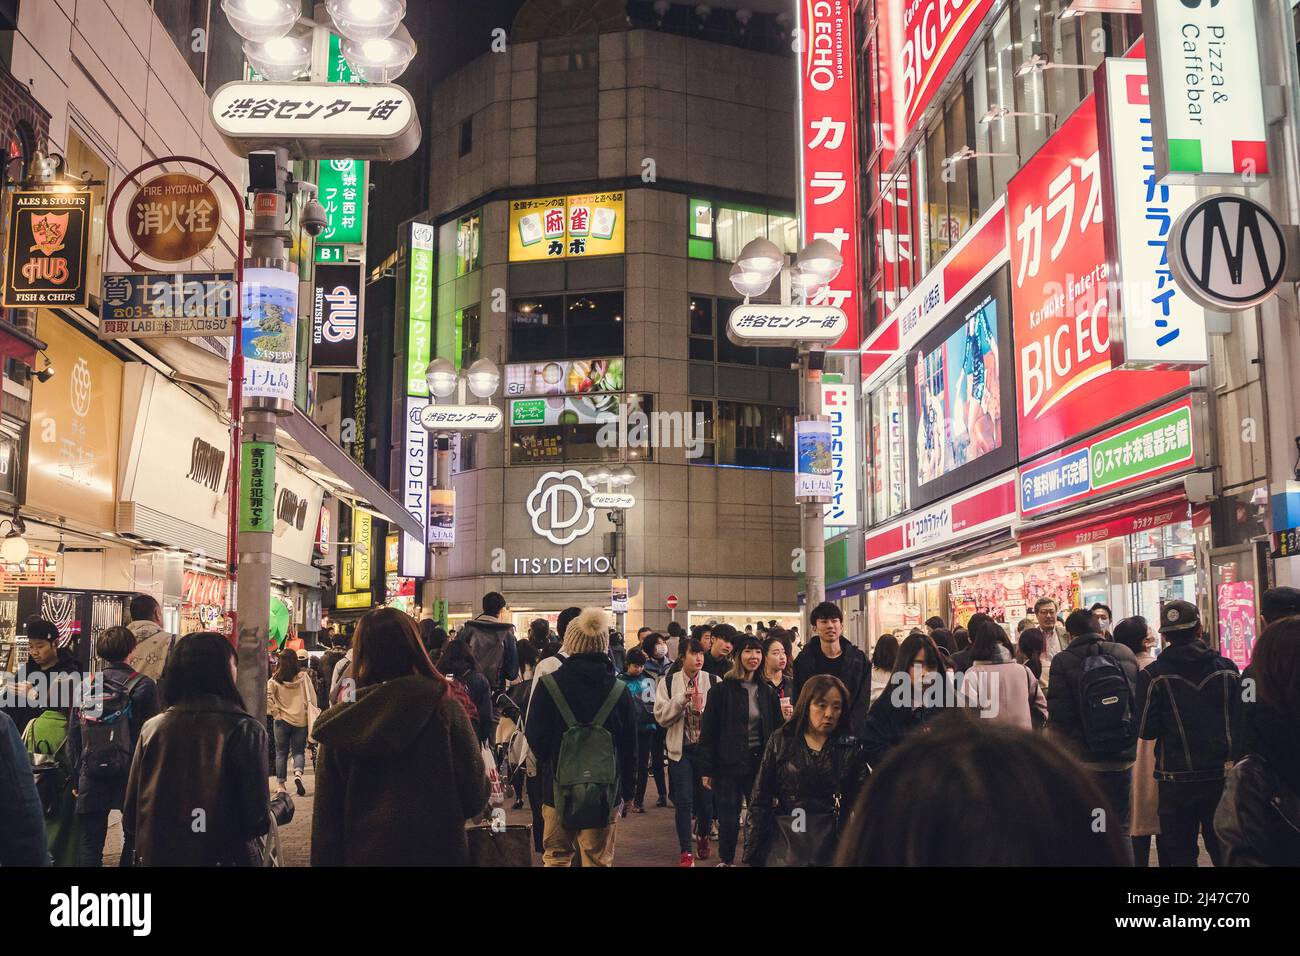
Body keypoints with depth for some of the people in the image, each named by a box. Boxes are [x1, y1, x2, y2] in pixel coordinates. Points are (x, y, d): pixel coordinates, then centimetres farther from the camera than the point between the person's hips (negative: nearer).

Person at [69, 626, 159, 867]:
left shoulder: (86, 686, 2)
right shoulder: (143, 686, -8)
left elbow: (75, 732, 5)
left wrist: (79, 774, 12)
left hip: (92, 771, 3)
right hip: (130, 772, -3)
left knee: (89, 841, 9)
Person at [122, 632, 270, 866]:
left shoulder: (152, 728, -5)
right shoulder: (244, 730, -14)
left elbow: (131, 812, 1)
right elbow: (258, 821, -16)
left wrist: (138, 854, 17)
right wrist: (283, 801, 5)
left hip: (156, 856, 3)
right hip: (224, 857, -3)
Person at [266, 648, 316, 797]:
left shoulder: (274, 680, -6)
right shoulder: (303, 677, -5)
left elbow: (267, 697, -16)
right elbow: (311, 698, -3)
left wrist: (274, 711, -4)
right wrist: (312, 717, 6)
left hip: (281, 720, 0)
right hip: (301, 719, 0)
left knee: (281, 753, 13)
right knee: (299, 751, 9)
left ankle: (281, 783, 16)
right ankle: (298, 773, -16)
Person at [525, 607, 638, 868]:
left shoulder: (548, 685, -8)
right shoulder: (619, 690, -3)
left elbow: (534, 738, -5)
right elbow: (630, 746, 2)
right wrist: (628, 789, 13)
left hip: (558, 787, -1)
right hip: (604, 792, 1)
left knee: (556, 855, 13)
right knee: (599, 860, 9)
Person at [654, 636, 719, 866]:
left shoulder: (714, 682, -3)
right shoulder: (668, 682, 0)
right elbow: (661, 717, -6)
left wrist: (702, 710, -23)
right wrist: (682, 699, -17)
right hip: (681, 749, 0)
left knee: (706, 799, 9)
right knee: (683, 801, -2)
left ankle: (702, 836, 39)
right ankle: (686, 851, 9)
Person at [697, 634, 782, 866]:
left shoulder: (767, 691, 6)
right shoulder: (723, 689, -6)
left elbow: (776, 730, 10)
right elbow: (708, 731, -6)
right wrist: (706, 769, -9)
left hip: (759, 762, 3)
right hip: (728, 763, -3)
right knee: (729, 818, 5)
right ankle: (725, 860, 25)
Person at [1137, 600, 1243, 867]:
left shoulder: (1154, 675, -11)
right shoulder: (1227, 668, -1)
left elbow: (1146, 731, -10)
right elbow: (1242, 723, 2)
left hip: (1176, 779, -3)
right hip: (1223, 775, 3)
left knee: (1179, 854, 7)